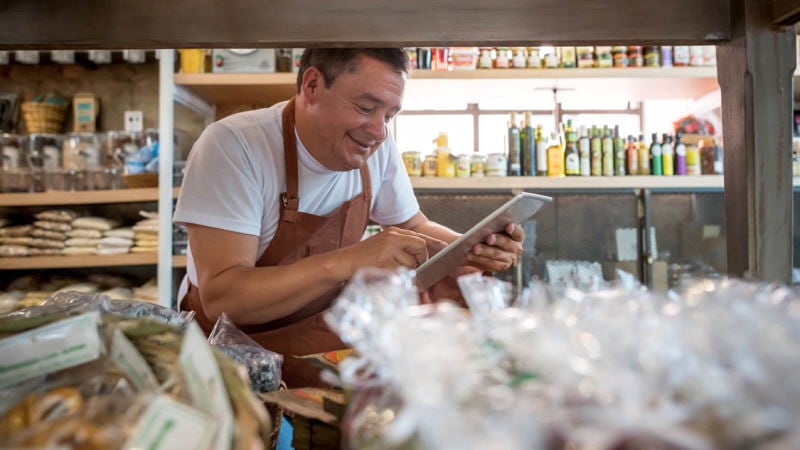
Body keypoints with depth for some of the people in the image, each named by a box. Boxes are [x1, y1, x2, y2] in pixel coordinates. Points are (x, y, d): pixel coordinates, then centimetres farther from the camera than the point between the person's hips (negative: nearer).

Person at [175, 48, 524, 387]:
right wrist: (346, 262, -40)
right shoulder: (232, 145, -23)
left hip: (329, 330, 7)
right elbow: (220, 298, -29)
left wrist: (474, 250, -12)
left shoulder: (377, 148, -6)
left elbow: (414, 228, 9)